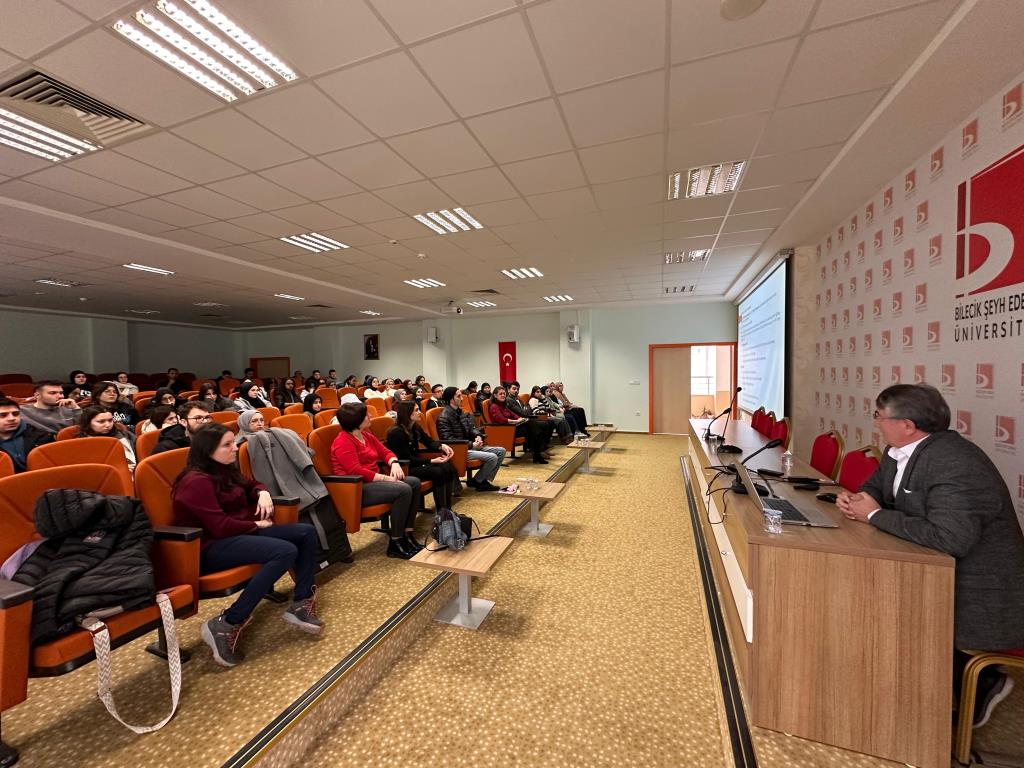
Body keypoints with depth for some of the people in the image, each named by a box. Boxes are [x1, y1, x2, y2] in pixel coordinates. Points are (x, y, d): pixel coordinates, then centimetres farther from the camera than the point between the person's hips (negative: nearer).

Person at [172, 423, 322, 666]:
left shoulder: (224, 471, 12)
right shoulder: (197, 481, -16)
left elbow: (250, 485, 30)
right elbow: (220, 526, -21)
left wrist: (263, 493, 7)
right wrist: (257, 525, -7)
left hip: (237, 533, 9)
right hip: (209, 547, -9)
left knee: (307, 533, -4)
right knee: (286, 551, -31)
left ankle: (301, 603, -6)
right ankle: (226, 625, -22)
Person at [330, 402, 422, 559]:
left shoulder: (366, 435, 14)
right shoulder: (343, 442, -15)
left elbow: (385, 452, 17)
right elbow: (356, 471, -24)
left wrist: (394, 463, -6)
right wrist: (386, 478, -24)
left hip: (372, 481, 10)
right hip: (356, 488, -10)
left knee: (414, 482, -4)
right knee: (403, 490, -27)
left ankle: (408, 534, -5)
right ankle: (395, 544, -16)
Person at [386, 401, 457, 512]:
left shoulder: (415, 427, 4)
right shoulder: (396, 432, -19)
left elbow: (429, 442, 13)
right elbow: (407, 458, -21)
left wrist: (442, 446, -10)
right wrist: (432, 461, -25)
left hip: (416, 463, 8)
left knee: (448, 468, -13)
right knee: (437, 472, -26)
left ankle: (447, 509, -8)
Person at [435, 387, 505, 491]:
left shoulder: (461, 412, 13)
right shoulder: (443, 417, -14)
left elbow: (471, 427, 19)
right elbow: (449, 440, -20)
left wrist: (478, 436, -5)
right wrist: (471, 444, -20)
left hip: (469, 445, 9)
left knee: (501, 451, 2)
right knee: (492, 458, -23)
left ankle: (485, 480, 4)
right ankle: (475, 481, -1)